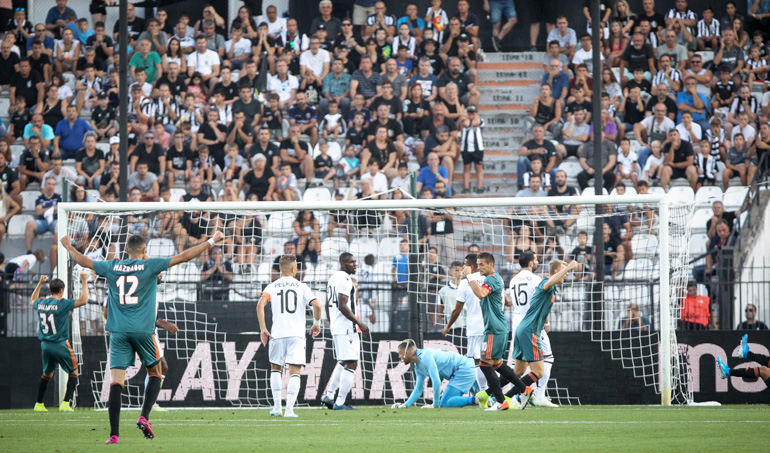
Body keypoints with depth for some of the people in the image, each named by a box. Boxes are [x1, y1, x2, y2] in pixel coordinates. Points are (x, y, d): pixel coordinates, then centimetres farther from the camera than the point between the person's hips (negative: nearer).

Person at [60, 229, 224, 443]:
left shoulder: (112, 267, 6)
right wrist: (211, 241, 6)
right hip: (143, 330, -2)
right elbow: (184, 257, -2)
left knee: (117, 380, -3)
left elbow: (83, 261, 20)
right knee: (155, 373, 17)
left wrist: (68, 246, 39)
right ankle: (144, 416, -3)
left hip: (119, 331, 2)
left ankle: (114, 433, -10)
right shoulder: (149, 266, -1)